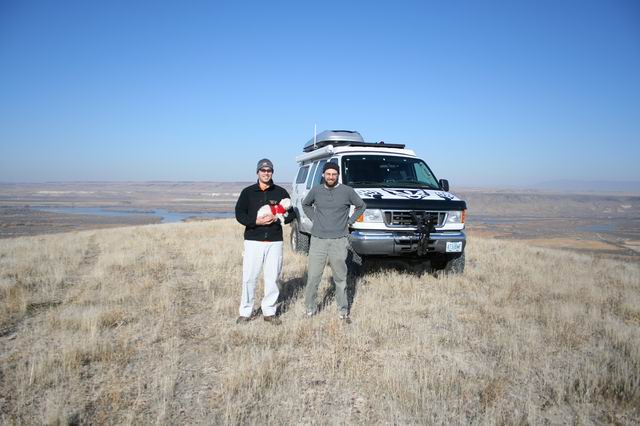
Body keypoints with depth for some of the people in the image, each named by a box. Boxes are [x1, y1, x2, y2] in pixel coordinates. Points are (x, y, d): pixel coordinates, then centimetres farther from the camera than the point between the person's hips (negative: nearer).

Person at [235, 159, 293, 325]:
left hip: (275, 241, 1)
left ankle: (269, 312, 17)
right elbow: (239, 214, 2)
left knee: (272, 278, 5)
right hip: (253, 241, -1)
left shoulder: (281, 192, 8)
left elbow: (291, 213, 10)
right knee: (249, 278, -2)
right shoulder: (248, 192, 6)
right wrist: (256, 221, -14)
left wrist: (277, 219, -9)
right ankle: (245, 312, 12)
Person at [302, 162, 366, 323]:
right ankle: (310, 308, 15)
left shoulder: (347, 191, 0)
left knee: (340, 278, 7)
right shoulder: (315, 191, 4)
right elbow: (305, 204, 23)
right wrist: (314, 218, 10)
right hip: (318, 240, 1)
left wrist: (349, 221, 6)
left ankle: (343, 311, 19)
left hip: (339, 241, -1)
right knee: (313, 277, 0)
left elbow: (361, 206, 14)